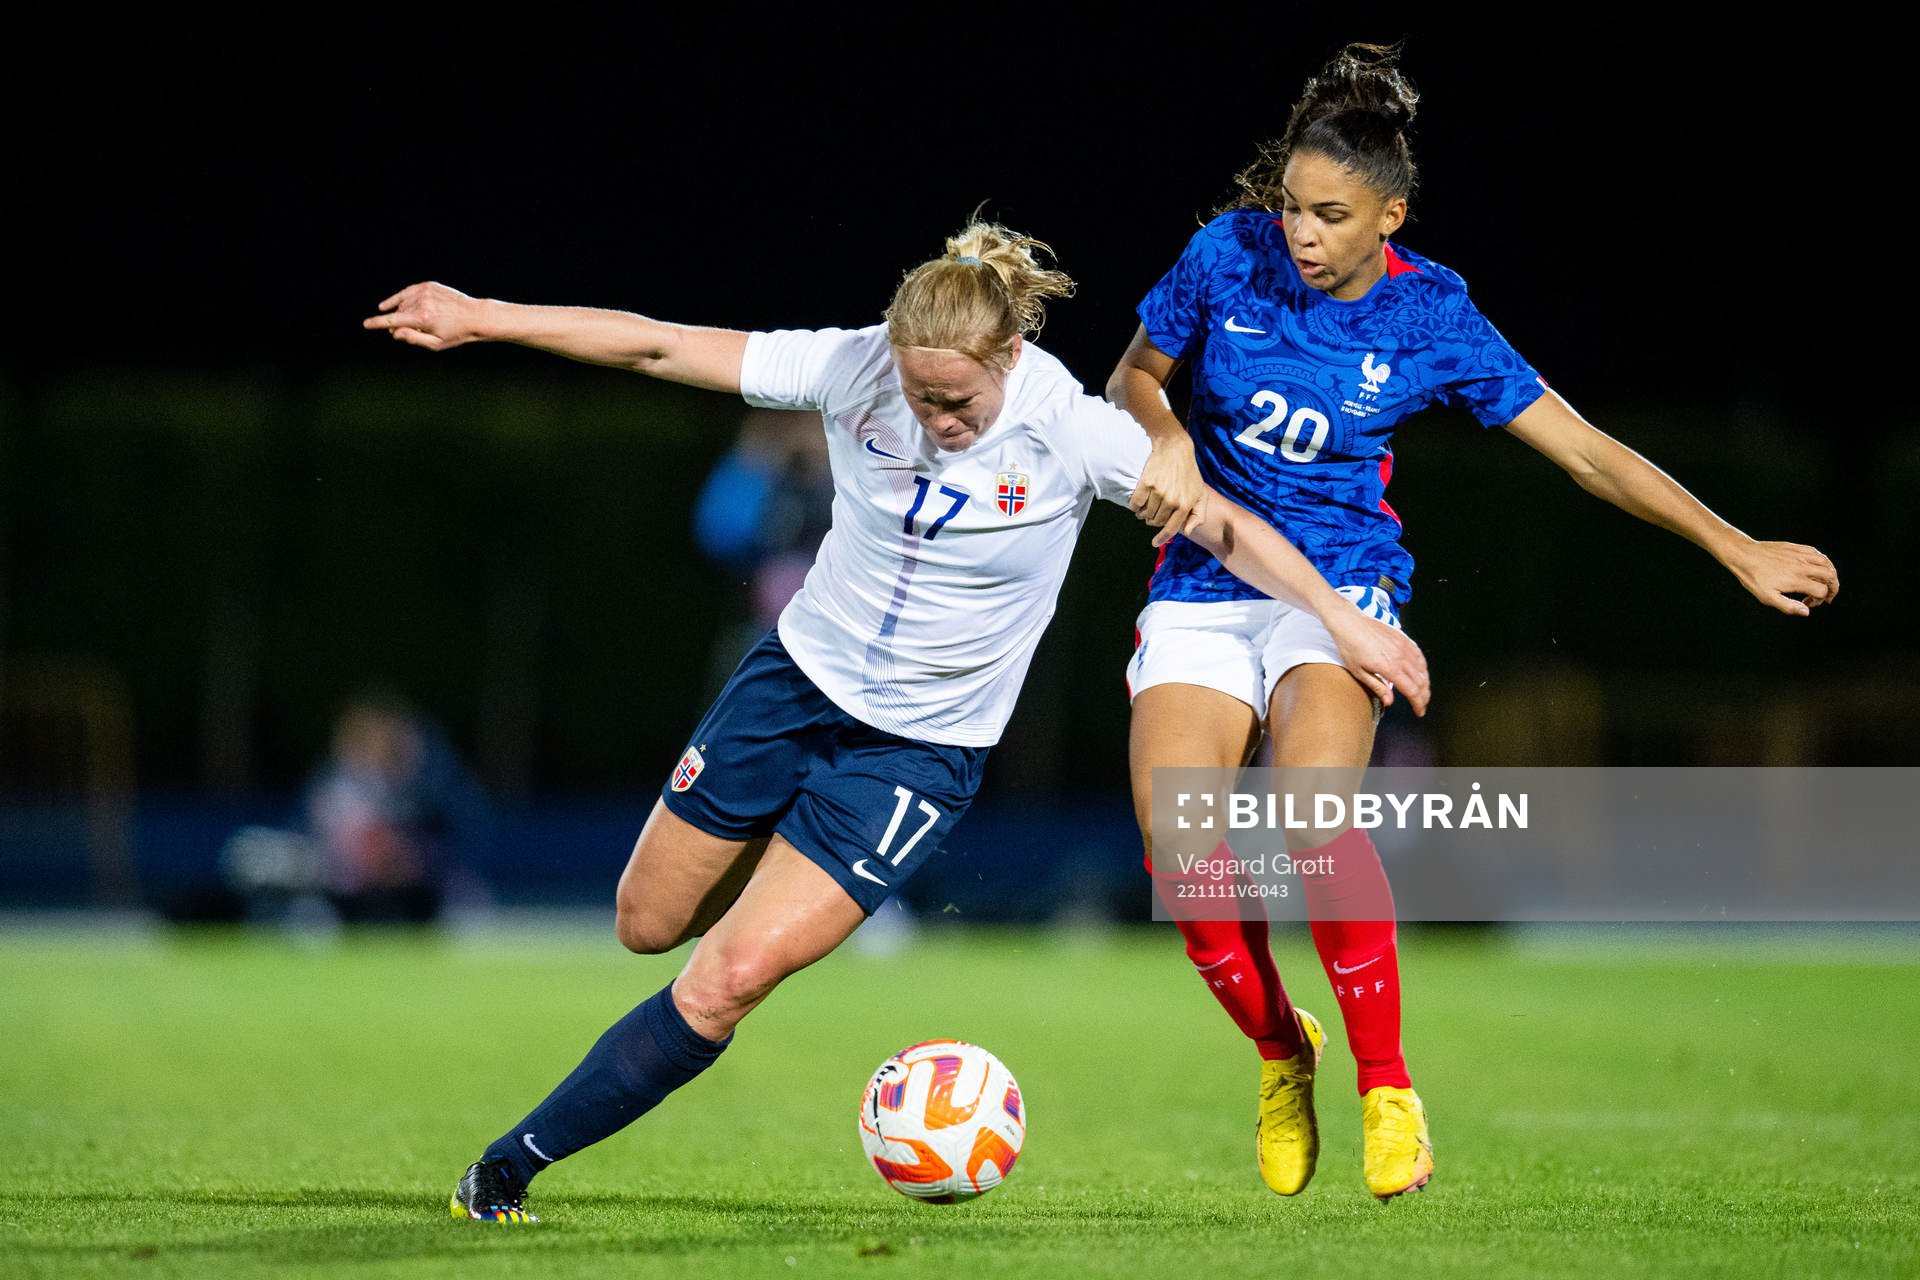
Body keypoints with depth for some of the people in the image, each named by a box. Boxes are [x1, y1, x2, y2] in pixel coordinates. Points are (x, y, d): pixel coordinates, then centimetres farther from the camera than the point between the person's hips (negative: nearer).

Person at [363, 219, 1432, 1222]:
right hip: (795, 683, 3)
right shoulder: (854, 369, -17)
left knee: (730, 979, -13)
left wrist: (1344, 621, -13)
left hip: (921, 752, -3)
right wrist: (482, 319, -12)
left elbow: (1225, 526, -10)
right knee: (648, 924, 15)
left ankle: (514, 1163, 0)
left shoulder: (1072, 433, -22)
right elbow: (657, 347, -12)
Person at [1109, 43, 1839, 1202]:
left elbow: (1586, 450, -2)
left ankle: (1387, 1085, -16)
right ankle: (1282, 1058, 10)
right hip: (1204, 584, 2)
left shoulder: (1431, 318, -8)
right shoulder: (1230, 256, -6)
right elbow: (1131, 379, 11)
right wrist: (1169, 443, -12)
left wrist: (1738, 549, -4)